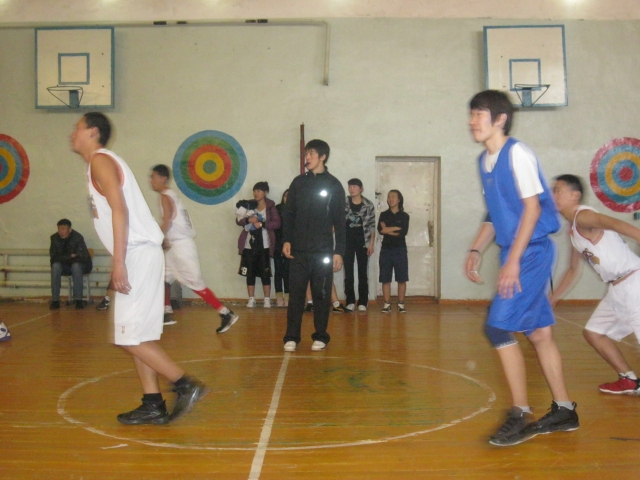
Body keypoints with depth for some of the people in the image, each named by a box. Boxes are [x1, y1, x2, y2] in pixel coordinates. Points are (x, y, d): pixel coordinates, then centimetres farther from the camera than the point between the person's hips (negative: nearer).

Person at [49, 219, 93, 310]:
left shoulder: (78, 238, -21)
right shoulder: (54, 238, -9)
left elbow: (83, 257, -24)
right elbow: (53, 257, -11)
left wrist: (63, 258, -16)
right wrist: (70, 256, -22)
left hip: (80, 265, -3)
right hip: (64, 267, 3)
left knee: (76, 266, -35)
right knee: (55, 266, -28)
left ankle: (79, 300, -32)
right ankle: (55, 300, -25)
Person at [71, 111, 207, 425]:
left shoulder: (100, 160, -7)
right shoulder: (104, 162, 22)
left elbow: (120, 210, -19)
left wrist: (119, 263, -24)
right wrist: (120, 262, 21)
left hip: (138, 254, -10)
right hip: (138, 255, 10)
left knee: (130, 337, -8)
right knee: (138, 336, 11)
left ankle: (187, 386, -3)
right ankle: (153, 405, 16)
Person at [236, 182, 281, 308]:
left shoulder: (271, 206, 0)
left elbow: (277, 223, -10)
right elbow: (238, 221, 4)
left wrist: (262, 224, -20)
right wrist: (248, 220, -15)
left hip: (264, 245, -3)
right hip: (249, 245, 3)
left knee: (265, 273, 0)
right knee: (250, 273, 5)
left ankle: (267, 299, 8)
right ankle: (251, 299, 11)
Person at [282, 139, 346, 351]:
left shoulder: (334, 185, 1)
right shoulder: (298, 182, 9)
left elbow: (339, 220, 0)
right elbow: (289, 214, 10)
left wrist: (339, 251, -5)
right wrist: (286, 240, -3)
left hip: (323, 251, -2)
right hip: (298, 250, 2)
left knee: (321, 294, 4)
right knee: (295, 294, 1)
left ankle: (320, 337, 14)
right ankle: (291, 337, 8)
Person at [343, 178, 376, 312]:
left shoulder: (368, 205, -1)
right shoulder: (343, 204, 0)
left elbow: (372, 226, 1)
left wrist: (371, 244, -4)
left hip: (363, 242, -1)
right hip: (347, 242, 1)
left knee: (363, 272, 4)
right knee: (348, 273, 3)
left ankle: (362, 302, 8)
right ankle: (350, 302, 9)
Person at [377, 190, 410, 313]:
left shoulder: (404, 216, 4)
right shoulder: (383, 215, 9)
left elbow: (403, 233, -10)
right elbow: (380, 230, -7)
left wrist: (388, 230, -9)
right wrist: (397, 228, -11)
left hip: (400, 249, -1)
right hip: (386, 249, 1)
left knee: (401, 279, -1)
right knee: (385, 279, 0)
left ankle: (401, 304, 7)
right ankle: (387, 304, 5)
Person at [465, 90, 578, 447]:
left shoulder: (517, 153, -12)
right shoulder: (485, 161, 13)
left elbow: (532, 207, -17)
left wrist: (513, 260, -20)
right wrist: (477, 250, 11)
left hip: (532, 251, -9)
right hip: (515, 254, 9)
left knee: (499, 327, -12)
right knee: (538, 331, 12)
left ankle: (521, 417, -2)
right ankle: (564, 411, 22)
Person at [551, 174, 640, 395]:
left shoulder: (582, 216, -12)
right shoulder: (573, 231, 16)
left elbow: (614, 223, -33)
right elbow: (574, 270, 27)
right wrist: (551, 300, 31)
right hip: (617, 289, 10)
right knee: (593, 332, 16)